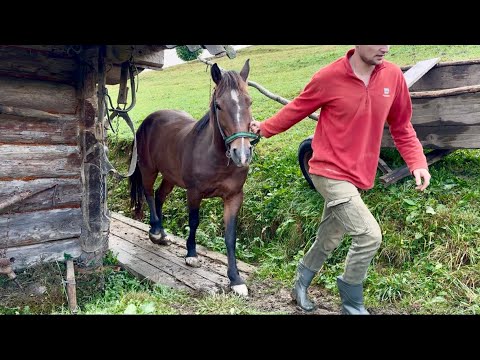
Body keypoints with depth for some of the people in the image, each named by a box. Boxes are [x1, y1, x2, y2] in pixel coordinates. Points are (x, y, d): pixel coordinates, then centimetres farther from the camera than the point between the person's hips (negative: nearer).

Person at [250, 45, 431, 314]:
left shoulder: (393, 76, -1)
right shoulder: (329, 77, -14)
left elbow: (402, 127, 8)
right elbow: (297, 109, 2)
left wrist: (418, 163, -3)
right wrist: (264, 129, 10)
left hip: (357, 176, 6)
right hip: (330, 173, -6)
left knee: (329, 239, 19)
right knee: (370, 234, -14)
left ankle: (301, 286, 43)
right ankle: (353, 304, 12)